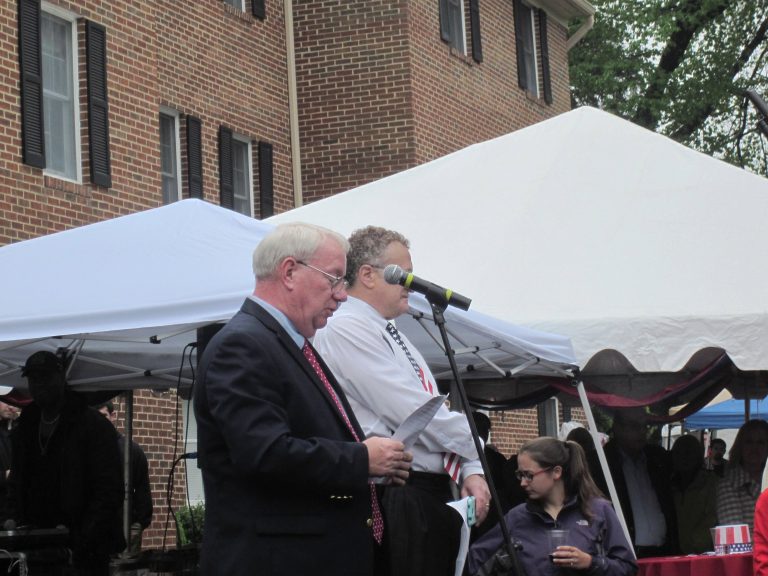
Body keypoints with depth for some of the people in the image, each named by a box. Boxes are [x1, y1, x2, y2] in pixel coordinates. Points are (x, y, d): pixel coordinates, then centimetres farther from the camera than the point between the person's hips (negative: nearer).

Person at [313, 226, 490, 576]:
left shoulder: (394, 338, 20)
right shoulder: (346, 330, -10)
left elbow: (433, 414, 19)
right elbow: (412, 414, -16)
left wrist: (471, 470, 3)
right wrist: (475, 445, -3)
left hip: (435, 496, 9)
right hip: (397, 499, -9)